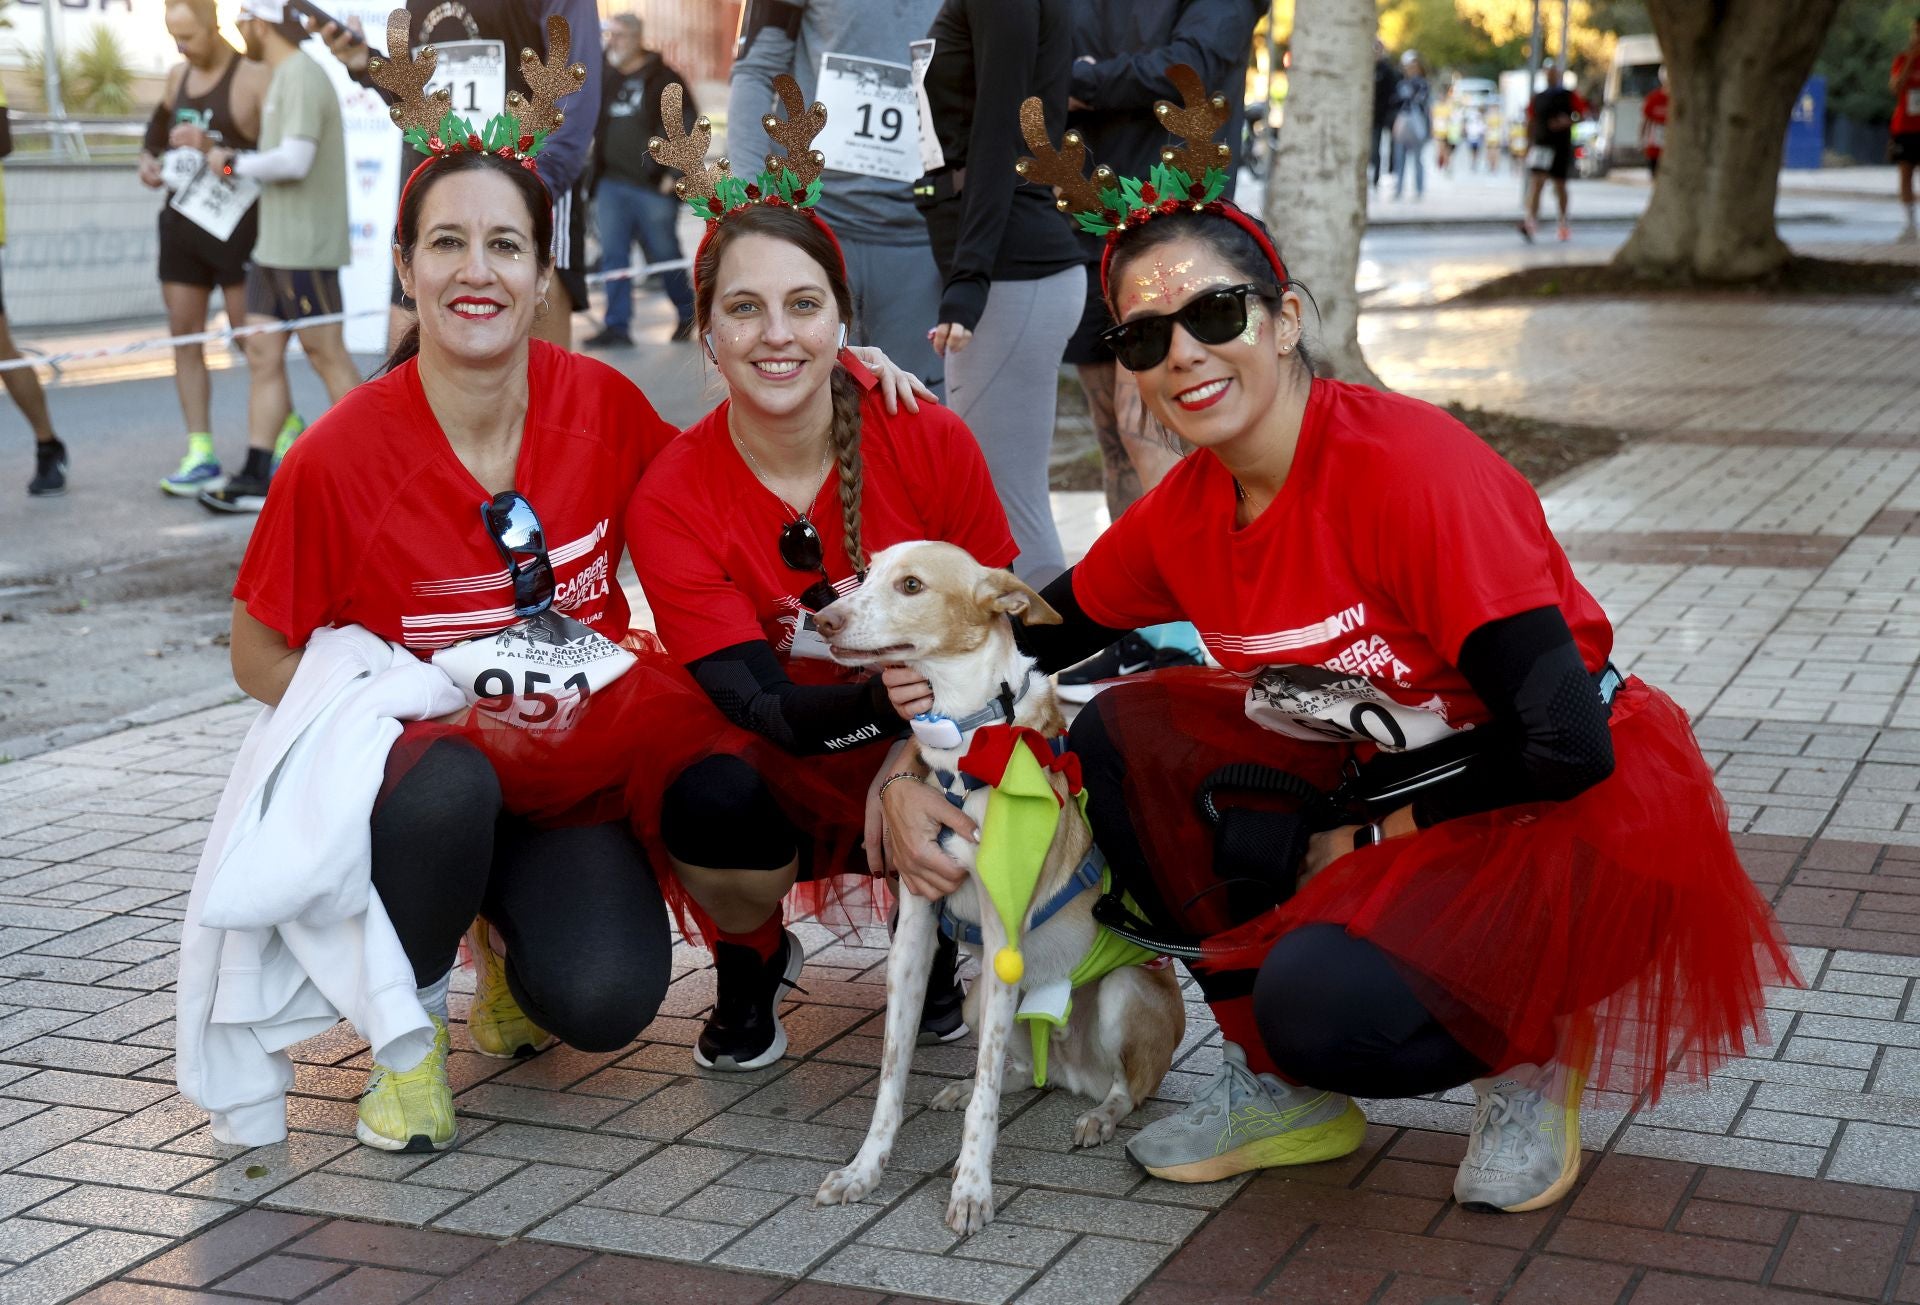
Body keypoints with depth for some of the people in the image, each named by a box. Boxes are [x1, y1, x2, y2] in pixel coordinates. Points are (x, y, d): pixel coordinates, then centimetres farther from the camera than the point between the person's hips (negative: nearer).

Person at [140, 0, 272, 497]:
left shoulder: (254, 77, -11)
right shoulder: (179, 75, 11)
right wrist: (148, 157, 11)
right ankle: (200, 453, 6)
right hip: (182, 219, 7)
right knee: (184, 336, 3)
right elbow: (161, 121, 30)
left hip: (236, 225, -7)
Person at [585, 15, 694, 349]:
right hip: (612, 184, 5)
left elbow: (687, 128, -8)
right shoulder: (605, 80, 13)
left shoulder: (663, 79, -4)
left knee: (665, 256, 4)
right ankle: (617, 327, 0)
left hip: (653, 186, -5)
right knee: (613, 257, -1)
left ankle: (687, 317, 22)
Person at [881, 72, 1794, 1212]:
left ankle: (1529, 1058, 5)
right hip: (1388, 786, 8)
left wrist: (1362, 833, -15)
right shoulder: (1184, 514, -2)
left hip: (1585, 818, -8)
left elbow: (1563, 742, -27)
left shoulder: (1406, 466, -25)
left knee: (1322, 1001, -31)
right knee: (1124, 742, -6)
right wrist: (912, 779, -9)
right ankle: (1289, 1089, 6)